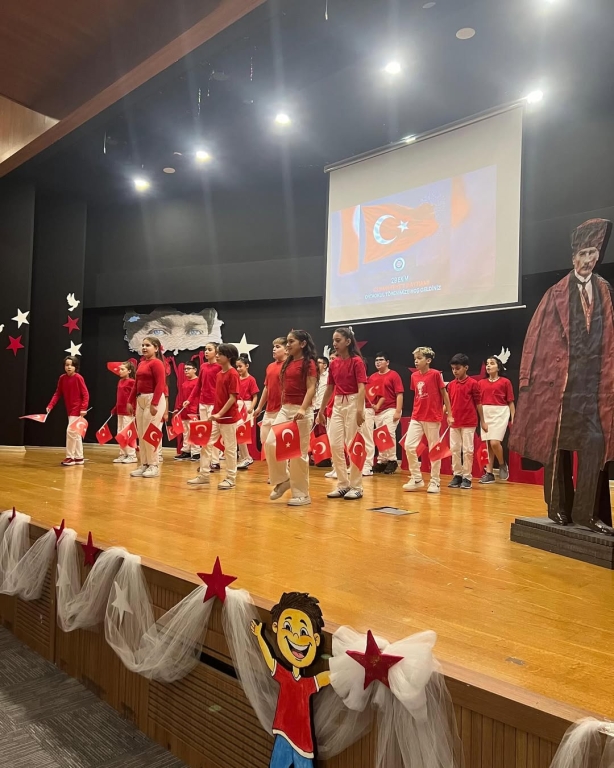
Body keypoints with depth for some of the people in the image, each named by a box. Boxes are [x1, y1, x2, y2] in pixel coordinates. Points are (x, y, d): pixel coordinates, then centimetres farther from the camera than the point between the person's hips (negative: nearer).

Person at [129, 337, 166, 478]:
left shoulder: (157, 363, -11)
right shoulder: (141, 363, 16)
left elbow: (160, 385, -19)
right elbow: (137, 384, 19)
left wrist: (154, 403, -24)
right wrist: (132, 401, 16)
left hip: (154, 400, -9)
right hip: (140, 400, 9)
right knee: (141, 434, 11)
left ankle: (154, 466, 4)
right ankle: (144, 465, 19)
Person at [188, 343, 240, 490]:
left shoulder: (233, 374, -14)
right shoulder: (219, 374, 12)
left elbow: (233, 398, -18)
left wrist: (220, 413, -20)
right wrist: (215, 412, 13)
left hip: (228, 417, -8)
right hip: (216, 416, 8)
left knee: (229, 448, 2)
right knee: (206, 444, 7)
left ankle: (231, 479, 12)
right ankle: (204, 475, 16)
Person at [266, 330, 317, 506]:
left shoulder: (309, 363, -8)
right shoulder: (287, 363, 14)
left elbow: (311, 388, -16)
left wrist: (302, 409, -28)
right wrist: (284, 406, 18)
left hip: (302, 411, -7)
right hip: (285, 409, 7)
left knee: (299, 452, -2)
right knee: (270, 443, -4)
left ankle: (302, 495, 9)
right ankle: (282, 480, 15)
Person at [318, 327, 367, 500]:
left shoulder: (357, 361, -9)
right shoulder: (333, 363, 9)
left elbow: (361, 388, -16)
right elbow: (329, 389, 15)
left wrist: (360, 410, -27)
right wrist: (321, 411, 16)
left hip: (353, 403, -7)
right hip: (337, 404, 7)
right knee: (335, 445, 5)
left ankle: (356, 487, 9)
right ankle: (343, 484, 17)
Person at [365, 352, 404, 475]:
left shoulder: (393, 375, -3)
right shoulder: (372, 377, 12)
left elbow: (399, 394, -8)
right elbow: (368, 393, 18)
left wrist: (398, 411, -14)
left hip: (390, 410, -5)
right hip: (376, 411, 5)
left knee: (389, 434, -11)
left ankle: (392, 461, 0)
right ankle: (381, 461, 15)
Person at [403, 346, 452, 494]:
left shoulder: (435, 374, -8)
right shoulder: (414, 376, 7)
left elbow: (444, 394, -2)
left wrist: (449, 415, -2)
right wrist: (415, 413, 14)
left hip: (432, 418, -5)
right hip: (416, 418, 5)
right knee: (409, 446, -3)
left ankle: (435, 481, 16)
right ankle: (416, 479, 10)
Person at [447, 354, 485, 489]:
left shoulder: (473, 383, -5)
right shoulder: (451, 384, 7)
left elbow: (478, 403, -2)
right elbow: (448, 403, 11)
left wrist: (482, 421, 0)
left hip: (469, 423, -5)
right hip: (454, 422, 5)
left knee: (467, 450, 1)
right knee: (455, 449, 8)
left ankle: (467, 477, 9)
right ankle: (457, 475, 18)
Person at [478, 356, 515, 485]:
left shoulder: (505, 382, 0)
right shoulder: (481, 382, 8)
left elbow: (510, 402, 1)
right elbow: (478, 401, 9)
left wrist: (513, 418, -4)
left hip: (500, 413, -4)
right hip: (486, 413, 4)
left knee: (495, 443, -14)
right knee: (489, 444, 6)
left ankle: (502, 465, 13)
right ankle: (489, 473, 12)